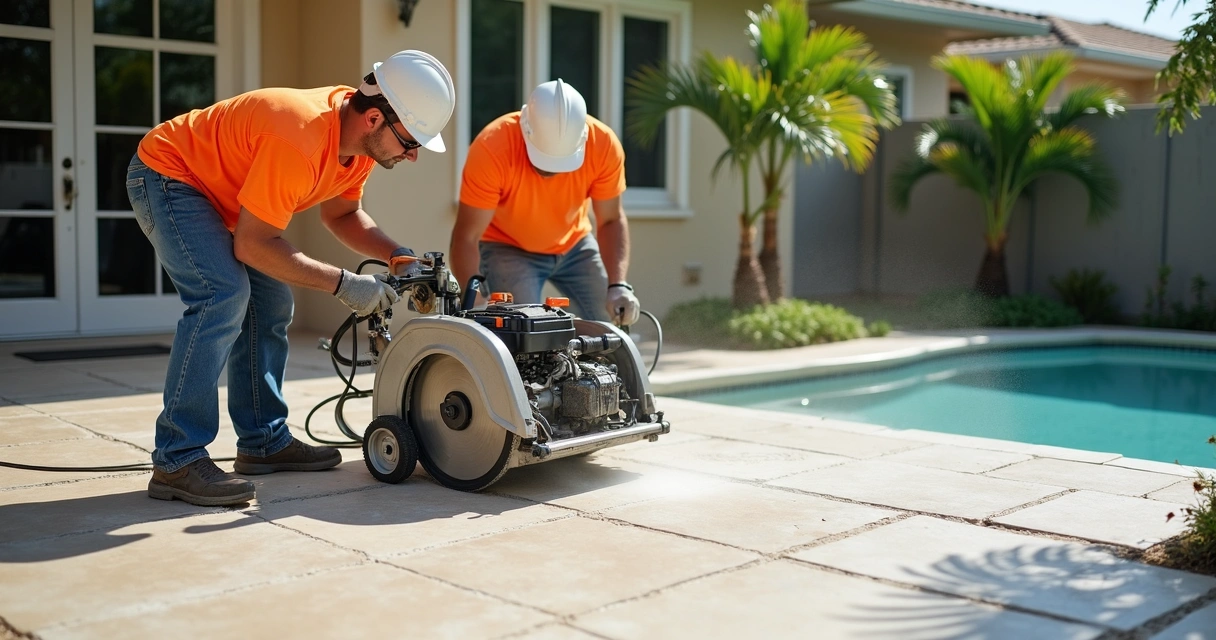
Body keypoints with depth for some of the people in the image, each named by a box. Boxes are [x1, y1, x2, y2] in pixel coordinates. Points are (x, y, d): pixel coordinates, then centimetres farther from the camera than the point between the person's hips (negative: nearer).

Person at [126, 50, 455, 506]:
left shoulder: (361, 133, -9)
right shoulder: (301, 141, -37)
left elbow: (342, 214, 5)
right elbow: (251, 245, -31)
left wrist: (399, 258, -11)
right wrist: (342, 284, -30)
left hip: (219, 188, 10)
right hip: (165, 175, -9)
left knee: (271, 304, 5)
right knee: (224, 294, -26)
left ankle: (264, 441, 14)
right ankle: (176, 461, -22)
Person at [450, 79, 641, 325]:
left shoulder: (604, 144, -24)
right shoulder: (492, 148, -32)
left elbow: (611, 221, -13)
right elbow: (467, 236, -26)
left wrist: (618, 285, -26)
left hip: (574, 245, 3)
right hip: (507, 248, -3)